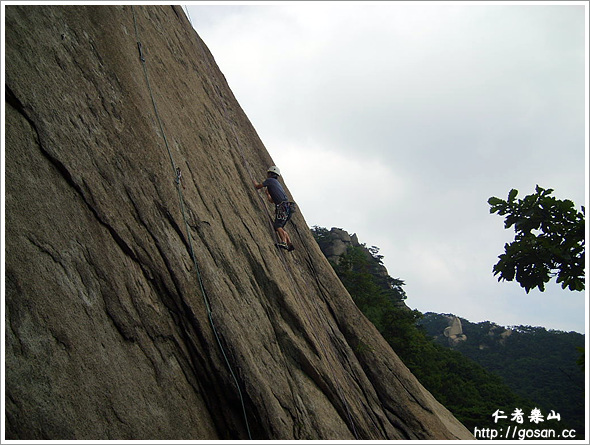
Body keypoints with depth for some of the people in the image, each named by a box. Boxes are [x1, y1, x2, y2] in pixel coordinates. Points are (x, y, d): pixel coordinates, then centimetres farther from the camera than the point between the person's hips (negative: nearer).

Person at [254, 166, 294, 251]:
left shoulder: (270, 180, 6)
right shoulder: (277, 183, 31)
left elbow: (257, 187, 12)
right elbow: (272, 200, 38)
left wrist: (254, 182, 33)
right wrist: (267, 193, 54)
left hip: (282, 206, -9)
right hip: (287, 208, 9)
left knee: (277, 225, -19)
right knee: (281, 227, 13)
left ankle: (284, 242, -35)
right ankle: (290, 244, 6)